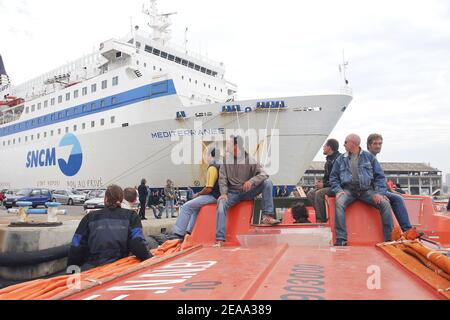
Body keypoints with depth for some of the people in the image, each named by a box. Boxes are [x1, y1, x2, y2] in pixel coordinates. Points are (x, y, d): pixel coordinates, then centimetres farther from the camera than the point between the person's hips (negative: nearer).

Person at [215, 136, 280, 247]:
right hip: (232, 193, 1)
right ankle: (220, 239, -27)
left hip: (247, 192, 0)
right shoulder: (226, 158, -3)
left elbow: (263, 174, -15)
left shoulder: (249, 160, -9)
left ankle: (267, 216, -21)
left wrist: (251, 181, -34)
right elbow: (222, 178, -3)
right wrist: (224, 193, -17)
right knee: (221, 203, -29)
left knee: (268, 183, -21)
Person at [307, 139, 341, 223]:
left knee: (319, 193, -28)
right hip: (329, 186, 10)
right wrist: (321, 182, 2)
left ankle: (321, 220, -22)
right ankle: (322, 216, -4)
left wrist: (324, 184, -17)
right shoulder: (329, 160, 15)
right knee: (311, 194, -1)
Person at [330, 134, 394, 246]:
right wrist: (338, 190, -6)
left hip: (367, 190, 1)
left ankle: (389, 238, -9)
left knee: (385, 204, -21)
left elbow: (380, 176, 8)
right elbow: (333, 177, 13)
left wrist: (379, 192, -7)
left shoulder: (369, 157, 11)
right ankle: (341, 239, -32)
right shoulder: (340, 159, 14)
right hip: (348, 190, 0)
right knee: (339, 203, -31)